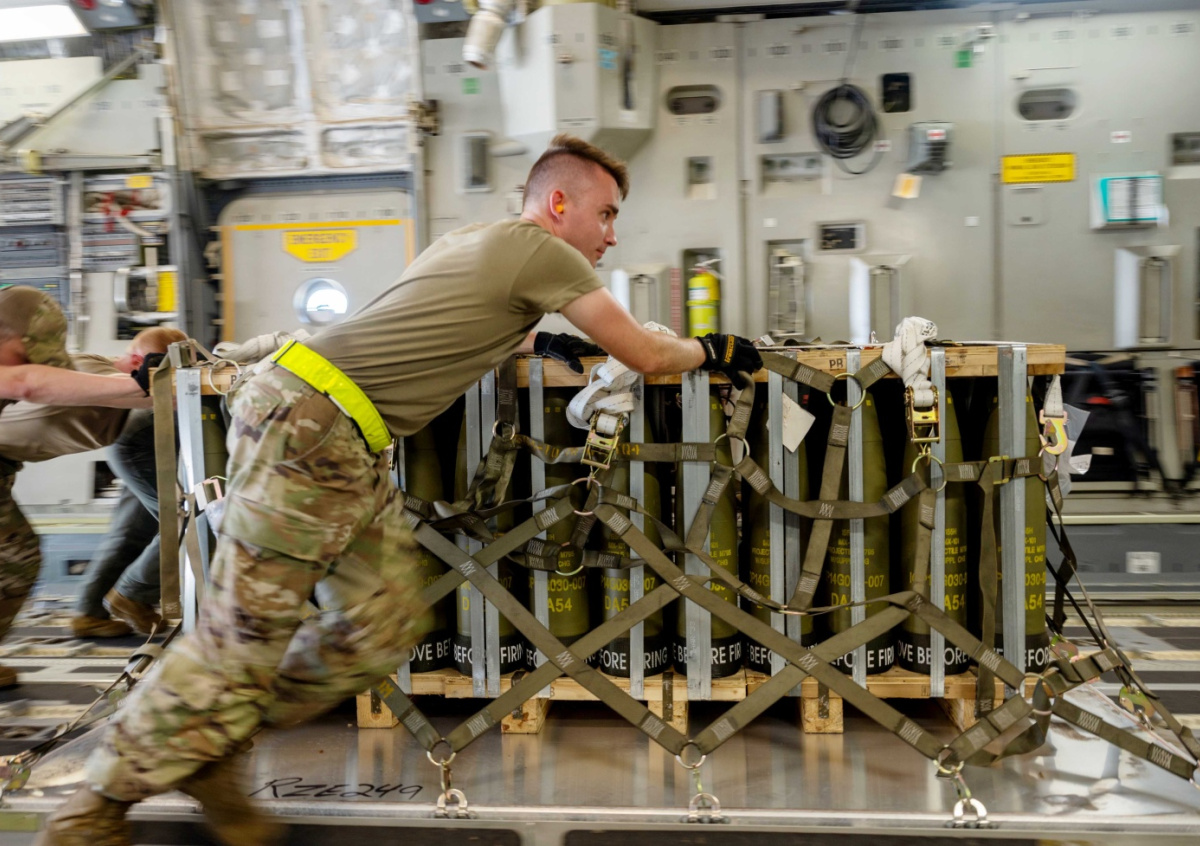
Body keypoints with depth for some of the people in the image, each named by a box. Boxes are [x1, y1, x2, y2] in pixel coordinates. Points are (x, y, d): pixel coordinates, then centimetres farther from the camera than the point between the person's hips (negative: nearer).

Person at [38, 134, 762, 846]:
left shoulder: (476, 240, 21)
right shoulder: (544, 251, -6)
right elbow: (645, 355, 0)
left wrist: (534, 342, 34)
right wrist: (712, 352, 18)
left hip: (353, 448, 10)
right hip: (308, 423, -10)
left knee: (383, 628, 7)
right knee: (240, 641, -5)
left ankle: (209, 756, 19)